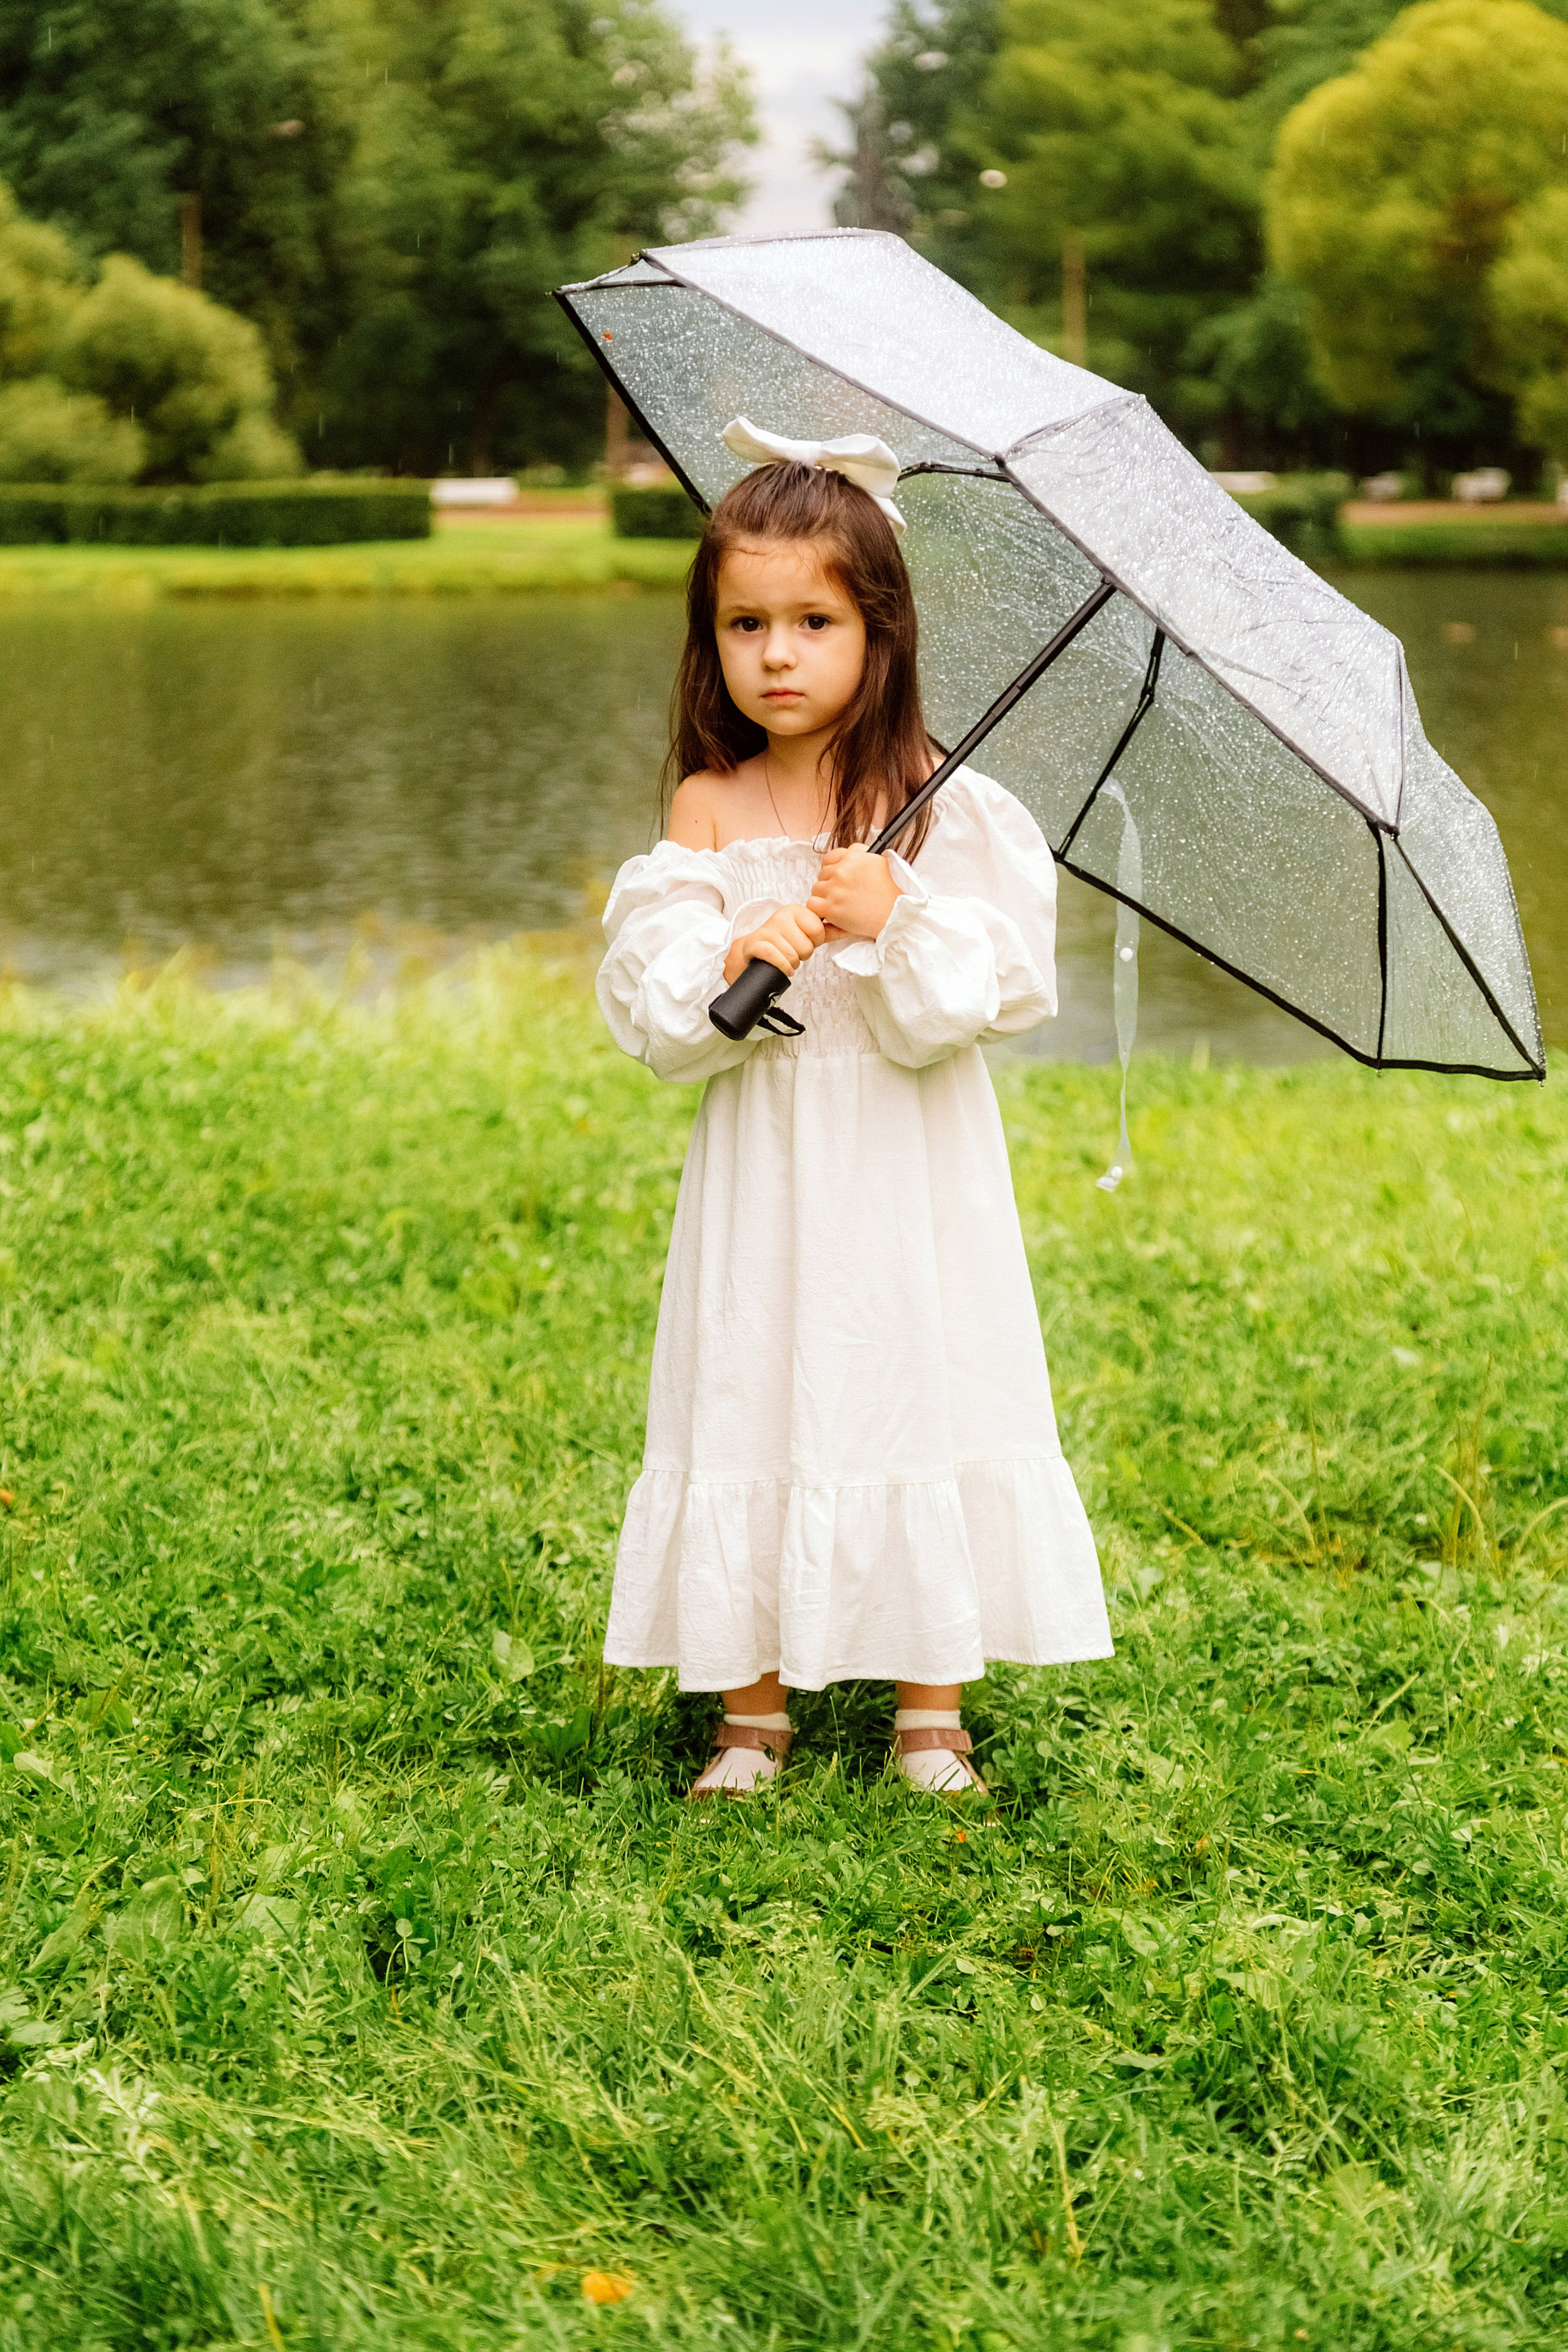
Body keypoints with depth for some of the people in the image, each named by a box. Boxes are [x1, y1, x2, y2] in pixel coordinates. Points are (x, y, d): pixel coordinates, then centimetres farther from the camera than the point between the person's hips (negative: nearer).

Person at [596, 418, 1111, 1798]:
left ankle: (931, 1711, 17)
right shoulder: (708, 813, 0)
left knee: (918, 1392, 3)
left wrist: (898, 923, -25)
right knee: (756, 1400, 4)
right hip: (765, 1176, 1)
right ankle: (753, 1706, 18)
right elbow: (648, 1006, -5)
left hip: (910, 1170, -1)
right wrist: (729, 965, -23)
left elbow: (977, 999, -9)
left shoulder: (948, 812, -5)